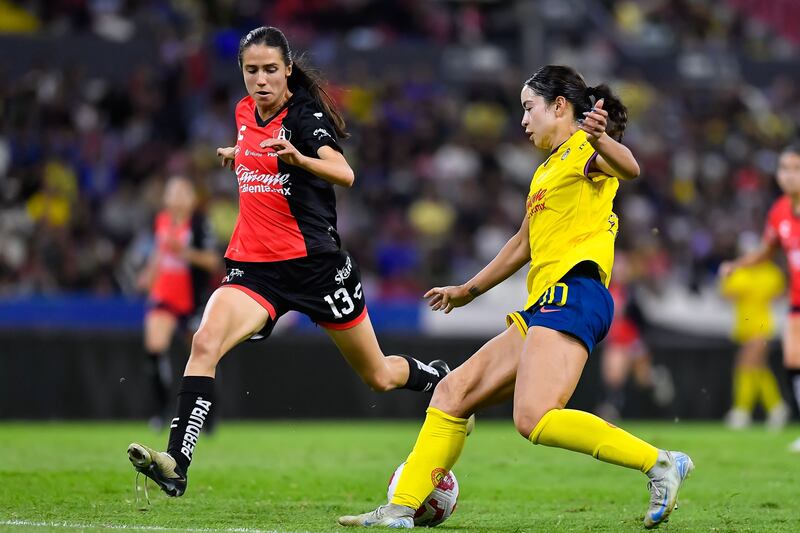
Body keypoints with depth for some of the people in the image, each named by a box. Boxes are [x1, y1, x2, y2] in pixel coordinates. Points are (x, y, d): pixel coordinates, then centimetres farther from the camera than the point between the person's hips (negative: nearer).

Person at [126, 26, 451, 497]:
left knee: (379, 377, 11)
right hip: (255, 266, 4)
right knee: (205, 342, -24)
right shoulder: (245, 112, 6)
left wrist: (300, 159, -51)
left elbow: (344, 174, -33)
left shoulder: (305, 115, -13)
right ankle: (176, 462, -31)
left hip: (317, 263, -4)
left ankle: (438, 378, 45)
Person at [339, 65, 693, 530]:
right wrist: (469, 291, 48)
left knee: (535, 418, -27)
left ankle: (661, 464, -25)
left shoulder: (584, 148, -1)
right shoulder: (547, 169, 27)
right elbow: (524, 245, 39)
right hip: (542, 306, 10)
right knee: (454, 391, 8)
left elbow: (628, 168, -25)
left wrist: (600, 138, -47)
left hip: (573, 295, -10)